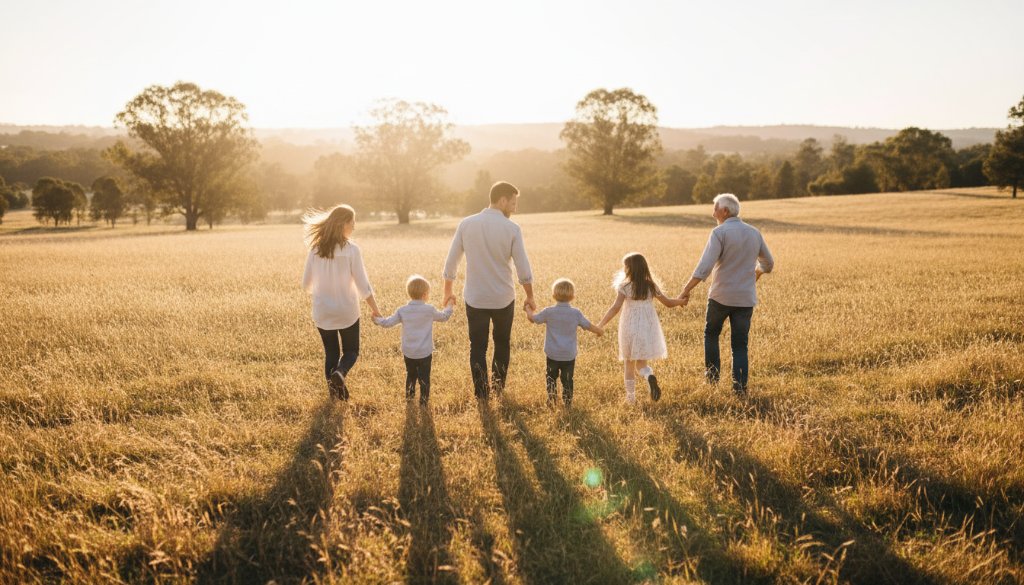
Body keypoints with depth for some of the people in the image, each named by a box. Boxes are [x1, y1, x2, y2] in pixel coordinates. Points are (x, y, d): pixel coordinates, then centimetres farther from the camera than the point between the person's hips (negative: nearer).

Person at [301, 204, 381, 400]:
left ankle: (334, 389, 11)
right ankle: (339, 373, -15)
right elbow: (363, 285, -13)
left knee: (331, 352, 19)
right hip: (347, 311, -3)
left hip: (322, 312, 3)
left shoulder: (315, 248, -4)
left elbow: (306, 284, 2)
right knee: (350, 351, 14)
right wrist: (375, 310, 0)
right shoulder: (351, 249, -14)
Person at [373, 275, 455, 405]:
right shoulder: (429, 310, -11)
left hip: (408, 352, 3)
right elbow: (444, 316, 6)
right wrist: (450, 306, 25)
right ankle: (423, 402, 12)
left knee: (410, 374, 24)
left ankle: (409, 395, 38)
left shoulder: (402, 310, -5)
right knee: (424, 378, 7)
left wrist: (377, 320, 19)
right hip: (425, 353, -3)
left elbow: (388, 322, -1)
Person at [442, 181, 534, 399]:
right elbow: (523, 268, -7)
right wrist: (530, 297, 7)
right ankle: (498, 388, 28)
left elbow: (451, 262, 2)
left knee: (477, 348, 9)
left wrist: (448, 291, 16)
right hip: (503, 299, -1)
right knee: (502, 345, 20)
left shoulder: (466, 224, -3)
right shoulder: (512, 228, -10)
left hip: (475, 299, 1)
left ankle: (481, 394, 7)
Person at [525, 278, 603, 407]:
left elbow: (532, 318, 4)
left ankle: (551, 397, 3)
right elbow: (588, 326, 3)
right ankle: (568, 403, 14)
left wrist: (528, 310, 25)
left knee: (551, 377, 18)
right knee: (567, 379, 11)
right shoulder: (576, 313, -7)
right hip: (569, 355, 0)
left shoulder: (548, 312, -9)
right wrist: (599, 331, 23)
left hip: (552, 354, 0)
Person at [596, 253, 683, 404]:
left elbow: (615, 308, -20)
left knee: (629, 365, 14)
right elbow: (668, 303, 9)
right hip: (648, 330, 3)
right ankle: (650, 377, -23)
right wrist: (681, 300, 29)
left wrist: (600, 325, -15)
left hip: (630, 330, -2)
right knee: (642, 364, 10)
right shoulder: (651, 286, 0)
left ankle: (631, 397, 18)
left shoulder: (624, 287, -11)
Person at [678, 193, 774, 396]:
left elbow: (704, 266, -22)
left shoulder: (719, 233, -12)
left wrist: (686, 290, -19)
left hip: (721, 295, -4)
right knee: (740, 345, 9)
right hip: (745, 298, 4)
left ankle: (712, 374, 20)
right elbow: (768, 264, 19)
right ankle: (740, 387, 3)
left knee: (711, 333, 21)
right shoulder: (754, 233, 6)